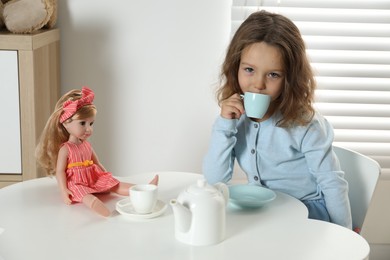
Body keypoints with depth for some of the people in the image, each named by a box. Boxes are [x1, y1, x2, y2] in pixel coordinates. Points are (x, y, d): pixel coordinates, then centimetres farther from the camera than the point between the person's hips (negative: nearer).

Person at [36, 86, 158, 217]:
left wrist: (107, 176, 17)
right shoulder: (65, 149, -9)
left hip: (95, 180, 9)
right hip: (76, 184, -9)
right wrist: (64, 191, -20)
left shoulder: (86, 145, 13)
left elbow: (97, 164, 23)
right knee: (86, 196, -38)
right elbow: (60, 171, -11)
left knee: (115, 185, -9)